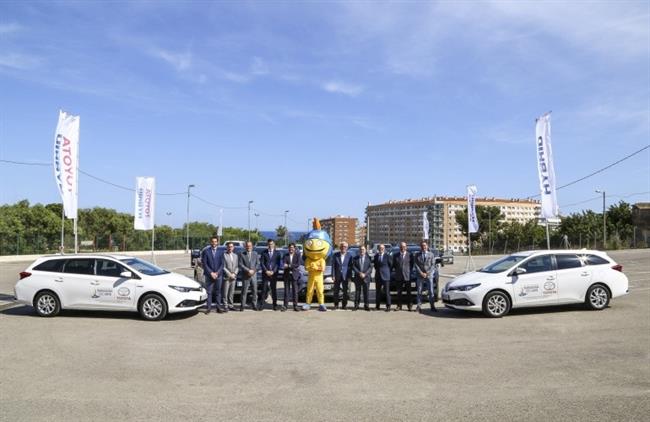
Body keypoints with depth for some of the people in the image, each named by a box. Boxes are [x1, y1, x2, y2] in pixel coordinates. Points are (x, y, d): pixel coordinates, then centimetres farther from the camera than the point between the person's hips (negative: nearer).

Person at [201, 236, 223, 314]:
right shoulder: (206, 251, 1)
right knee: (209, 292, 0)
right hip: (209, 275, -1)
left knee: (218, 292, 5)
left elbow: (222, 264, 3)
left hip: (218, 275, 1)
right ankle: (209, 307, 6)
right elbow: (204, 264, -3)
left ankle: (218, 307, 11)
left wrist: (217, 272, -9)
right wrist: (211, 273, -10)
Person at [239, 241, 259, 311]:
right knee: (244, 291, -1)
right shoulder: (242, 254, 2)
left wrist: (253, 271, -8)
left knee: (254, 290, 3)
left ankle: (254, 305, 11)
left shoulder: (255, 254, 12)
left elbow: (258, 263, 7)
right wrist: (248, 270, -13)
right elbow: (241, 264, -5)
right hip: (245, 275, -3)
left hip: (254, 274, 3)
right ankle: (242, 305, 5)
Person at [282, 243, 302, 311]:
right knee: (286, 290, 2)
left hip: (295, 275, -1)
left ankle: (295, 306, 3)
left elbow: (298, 264, -9)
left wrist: (289, 266, -13)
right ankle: (285, 305, 6)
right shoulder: (285, 256, 8)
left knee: (295, 291, -1)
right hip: (287, 275, 1)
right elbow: (284, 265, -4)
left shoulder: (297, 255, 4)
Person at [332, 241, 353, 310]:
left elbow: (350, 267, 1)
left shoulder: (349, 256, 1)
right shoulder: (335, 255, 3)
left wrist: (349, 277, -4)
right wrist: (333, 276, -5)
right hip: (337, 276, 1)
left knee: (345, 291, 3)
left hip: (345, 276, -1)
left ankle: (344, 305, 12)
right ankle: (336, 305, 12)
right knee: (336, 291, 3)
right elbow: (333, 266, 2)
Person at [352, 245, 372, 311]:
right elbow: (353, 266, 2)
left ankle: (366, 305, 6)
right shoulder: (355, 258, 9)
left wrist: (365, 274, -13)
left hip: (366, 277, -1)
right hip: (357, 277, 1)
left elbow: (370, 267, -1)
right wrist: (359, 273, -12)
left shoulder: (368, 258, 4)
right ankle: (356, 305, 10)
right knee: (357, 292, 4)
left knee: (366, 292, 0)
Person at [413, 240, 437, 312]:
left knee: (431, 291, -2)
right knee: (419, 292, 1)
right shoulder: (417, 255, 9)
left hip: (429, 275, 0)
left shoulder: (431, 255, 9)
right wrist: (421, 273, -10)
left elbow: (433, 265, 2)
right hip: (420, 276, 1)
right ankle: (419, 306, 4)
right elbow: (415, 264, 2)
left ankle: (432, 306, 1)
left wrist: (427, 273, -9)